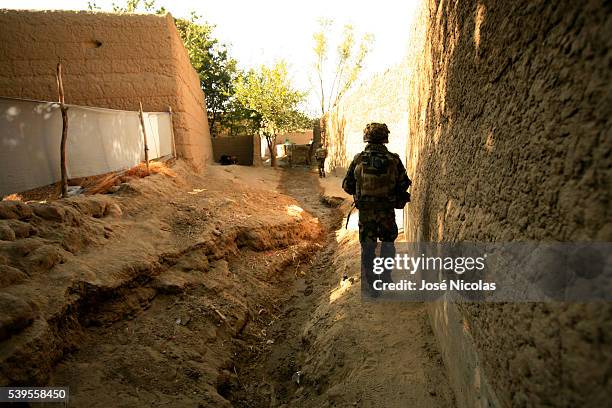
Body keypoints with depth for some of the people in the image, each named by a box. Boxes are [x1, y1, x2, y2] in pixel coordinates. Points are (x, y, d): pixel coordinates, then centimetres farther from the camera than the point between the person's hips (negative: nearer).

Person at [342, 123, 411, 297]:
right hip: (387, 212, 1)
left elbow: (347, 186, -3)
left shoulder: (358, 159, -9)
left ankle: (371, 286, 20)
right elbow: (404, 185, -1)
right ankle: (385, 277, 33)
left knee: (368, 248, 12)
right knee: (388, 244, 24)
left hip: (365, 211, 0)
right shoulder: (394, 160, -8)